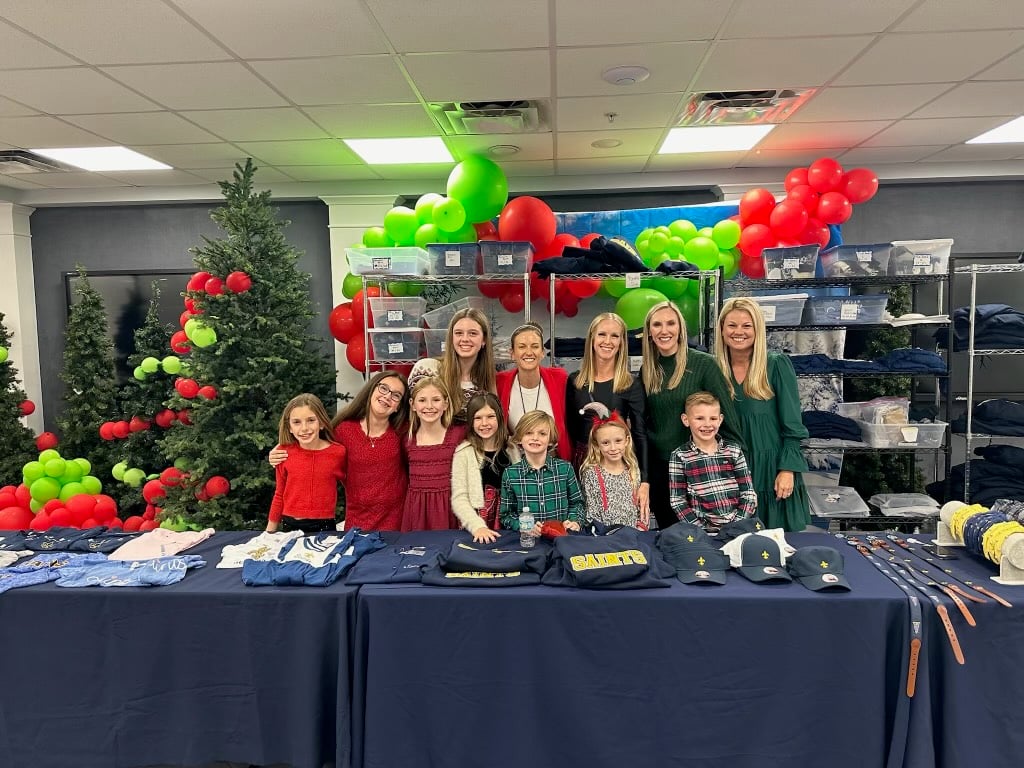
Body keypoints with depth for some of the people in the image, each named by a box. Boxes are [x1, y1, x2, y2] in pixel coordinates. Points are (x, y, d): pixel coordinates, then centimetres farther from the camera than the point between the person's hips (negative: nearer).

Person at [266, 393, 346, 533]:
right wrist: (269, 532, 9)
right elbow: (279, 495, 6)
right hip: (290, 526, 1)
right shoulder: (284, 453, -5)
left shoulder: (338, 452, -9)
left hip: (324, 527, -1)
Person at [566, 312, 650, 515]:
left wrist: (644, 481, -17)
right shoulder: (575, 381, 4)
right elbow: (570, 427, 11)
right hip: (582, 460, 2)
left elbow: (640, 433, -8)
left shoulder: (631, 384, -3)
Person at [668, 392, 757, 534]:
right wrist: (701, 530, -9)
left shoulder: (734, 451, 8)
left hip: (737, 528, 2)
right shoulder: (679, 456, 1)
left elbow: (748, 495, 8)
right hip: (703, 532, -2)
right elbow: (678, 501, 1)